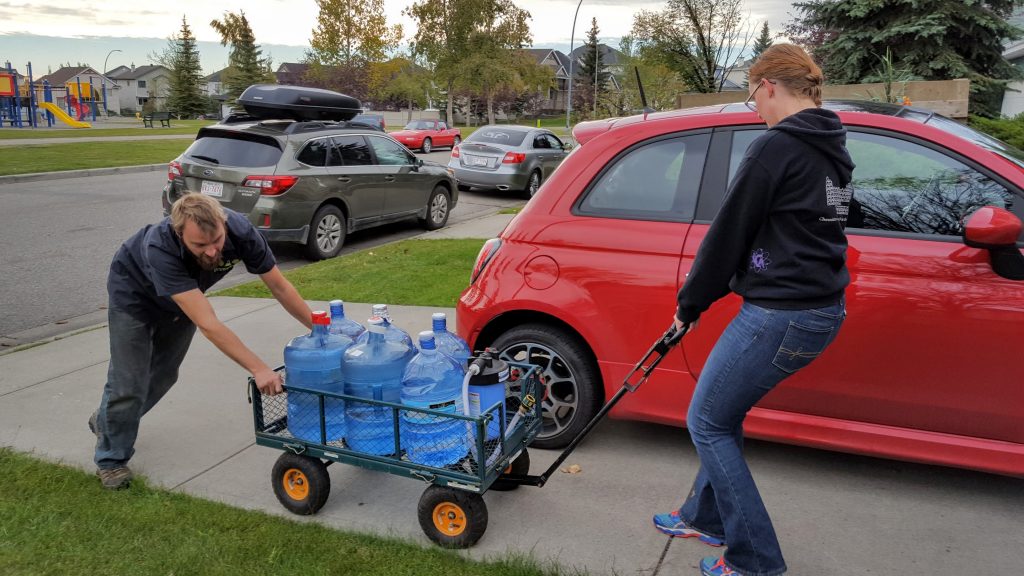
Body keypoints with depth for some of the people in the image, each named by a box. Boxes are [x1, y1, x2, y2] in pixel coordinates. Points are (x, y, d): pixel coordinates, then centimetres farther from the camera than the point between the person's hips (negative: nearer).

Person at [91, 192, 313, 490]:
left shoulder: (240, 232, -35)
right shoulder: (160, 249, -45)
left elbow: (279, 286, -20)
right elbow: (208, 324, -49)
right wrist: (259, 369, -51)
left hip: (185, 295, 5)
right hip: (134, 290, -5)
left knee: (164, 373, 15)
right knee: (129, 381, -7)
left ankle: (107, 421, 43)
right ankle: (111, 458, 20)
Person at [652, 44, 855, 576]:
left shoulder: (776, 147, -15)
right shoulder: (831, 149, 14)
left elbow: (729, 233, -12)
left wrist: (691, 303, 3)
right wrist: (709, 295, 20)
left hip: (780, 314, -10)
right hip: (823, 310, 10)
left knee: (706, 423, 5)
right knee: (723, 413, 22)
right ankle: (706, 517, 38)